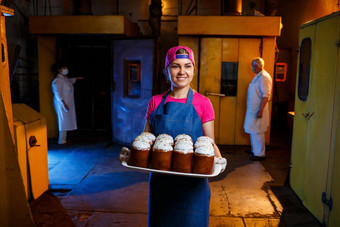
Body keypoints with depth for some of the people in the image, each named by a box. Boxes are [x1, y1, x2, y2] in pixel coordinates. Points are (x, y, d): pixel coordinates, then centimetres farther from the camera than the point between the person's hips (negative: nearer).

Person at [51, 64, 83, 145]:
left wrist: (77, 78, 34)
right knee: (63, 121, -4)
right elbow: (58, 94, -23)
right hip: (62, 104, -9)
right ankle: (62, 141, 4)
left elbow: (70, 80, 37)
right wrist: (64, 104, -26)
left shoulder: (65, 78, 11)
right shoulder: (58, 80, -18)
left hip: (68, 103, 10)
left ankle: (63, 139, 20)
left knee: (66, 122, 12)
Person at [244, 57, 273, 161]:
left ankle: (260, 154, 4)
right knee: (253, 131, 17)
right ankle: (254, 150, 30)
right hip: (252, 109, 10)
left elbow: (266, 95, -22)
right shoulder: (257, 76, 15)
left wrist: (260, 110, -26)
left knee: (257, 132, -5)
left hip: (258, 110, -10)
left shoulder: (264, 77, -16)